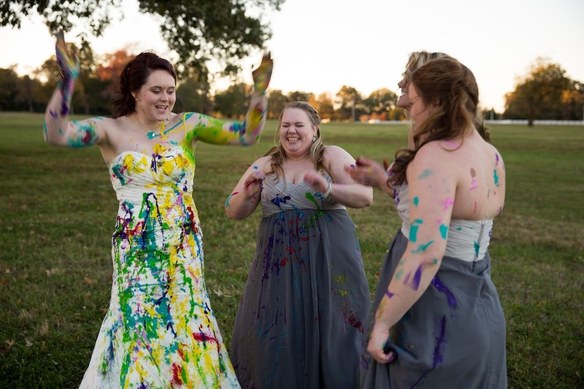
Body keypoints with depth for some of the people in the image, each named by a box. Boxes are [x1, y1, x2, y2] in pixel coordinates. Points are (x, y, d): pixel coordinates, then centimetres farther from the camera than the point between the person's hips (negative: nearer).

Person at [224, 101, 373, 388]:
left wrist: (329, 189, -25)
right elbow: (234, 212, 8)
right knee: (276, 331, 6)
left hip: (328, 257, -2)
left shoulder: (332, 157, 0)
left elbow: (366, 196, -9)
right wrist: (248, 193, -13)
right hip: (279, 261, 2)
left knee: (330, 328, 4)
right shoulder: (265, 165, 8)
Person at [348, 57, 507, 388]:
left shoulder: (437, 155, -22)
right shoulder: (493, 157, 5)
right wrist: (384, 182, 16)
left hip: (434, 313, -9)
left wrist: (381, 322, -22)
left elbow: (426, 253, -30)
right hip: (477, 306, 9)